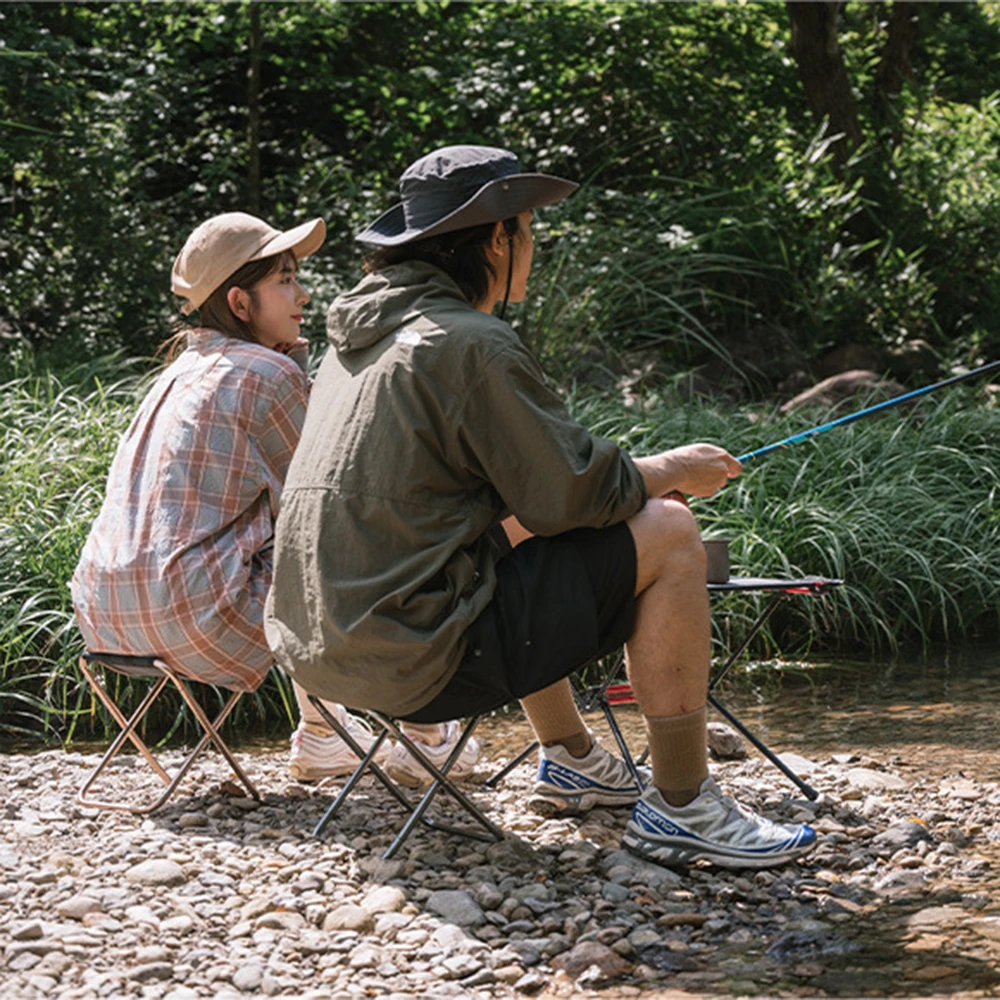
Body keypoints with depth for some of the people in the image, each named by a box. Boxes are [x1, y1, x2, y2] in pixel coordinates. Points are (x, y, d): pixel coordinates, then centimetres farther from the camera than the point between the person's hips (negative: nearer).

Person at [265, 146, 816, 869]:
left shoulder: (364, 334, 15)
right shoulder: (471, 344, -14)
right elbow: (570, 496, -13)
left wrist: (638, 474, 22)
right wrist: (669, 471, 5)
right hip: (418, 659, -10)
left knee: (516, 535, 36)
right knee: (669, 536, -4)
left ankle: (573, 762, 39)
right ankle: (682, 809, -1)